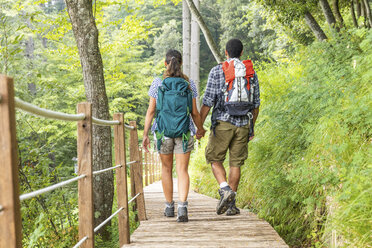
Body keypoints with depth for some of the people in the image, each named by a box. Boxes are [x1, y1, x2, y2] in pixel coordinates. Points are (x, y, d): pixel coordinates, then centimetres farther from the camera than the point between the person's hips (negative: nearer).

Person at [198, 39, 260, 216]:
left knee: (215, 159, 11)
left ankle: (225, 189, -12)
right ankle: (231, 204, 9)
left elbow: (208, 101, -7)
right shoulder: (251, 72, 7)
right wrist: (252, 127, 19)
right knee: (236, 163, 8)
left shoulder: (217, 71, -3)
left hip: (223, 123, -3)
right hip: (243, 124, 3)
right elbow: (255, 103, 10)